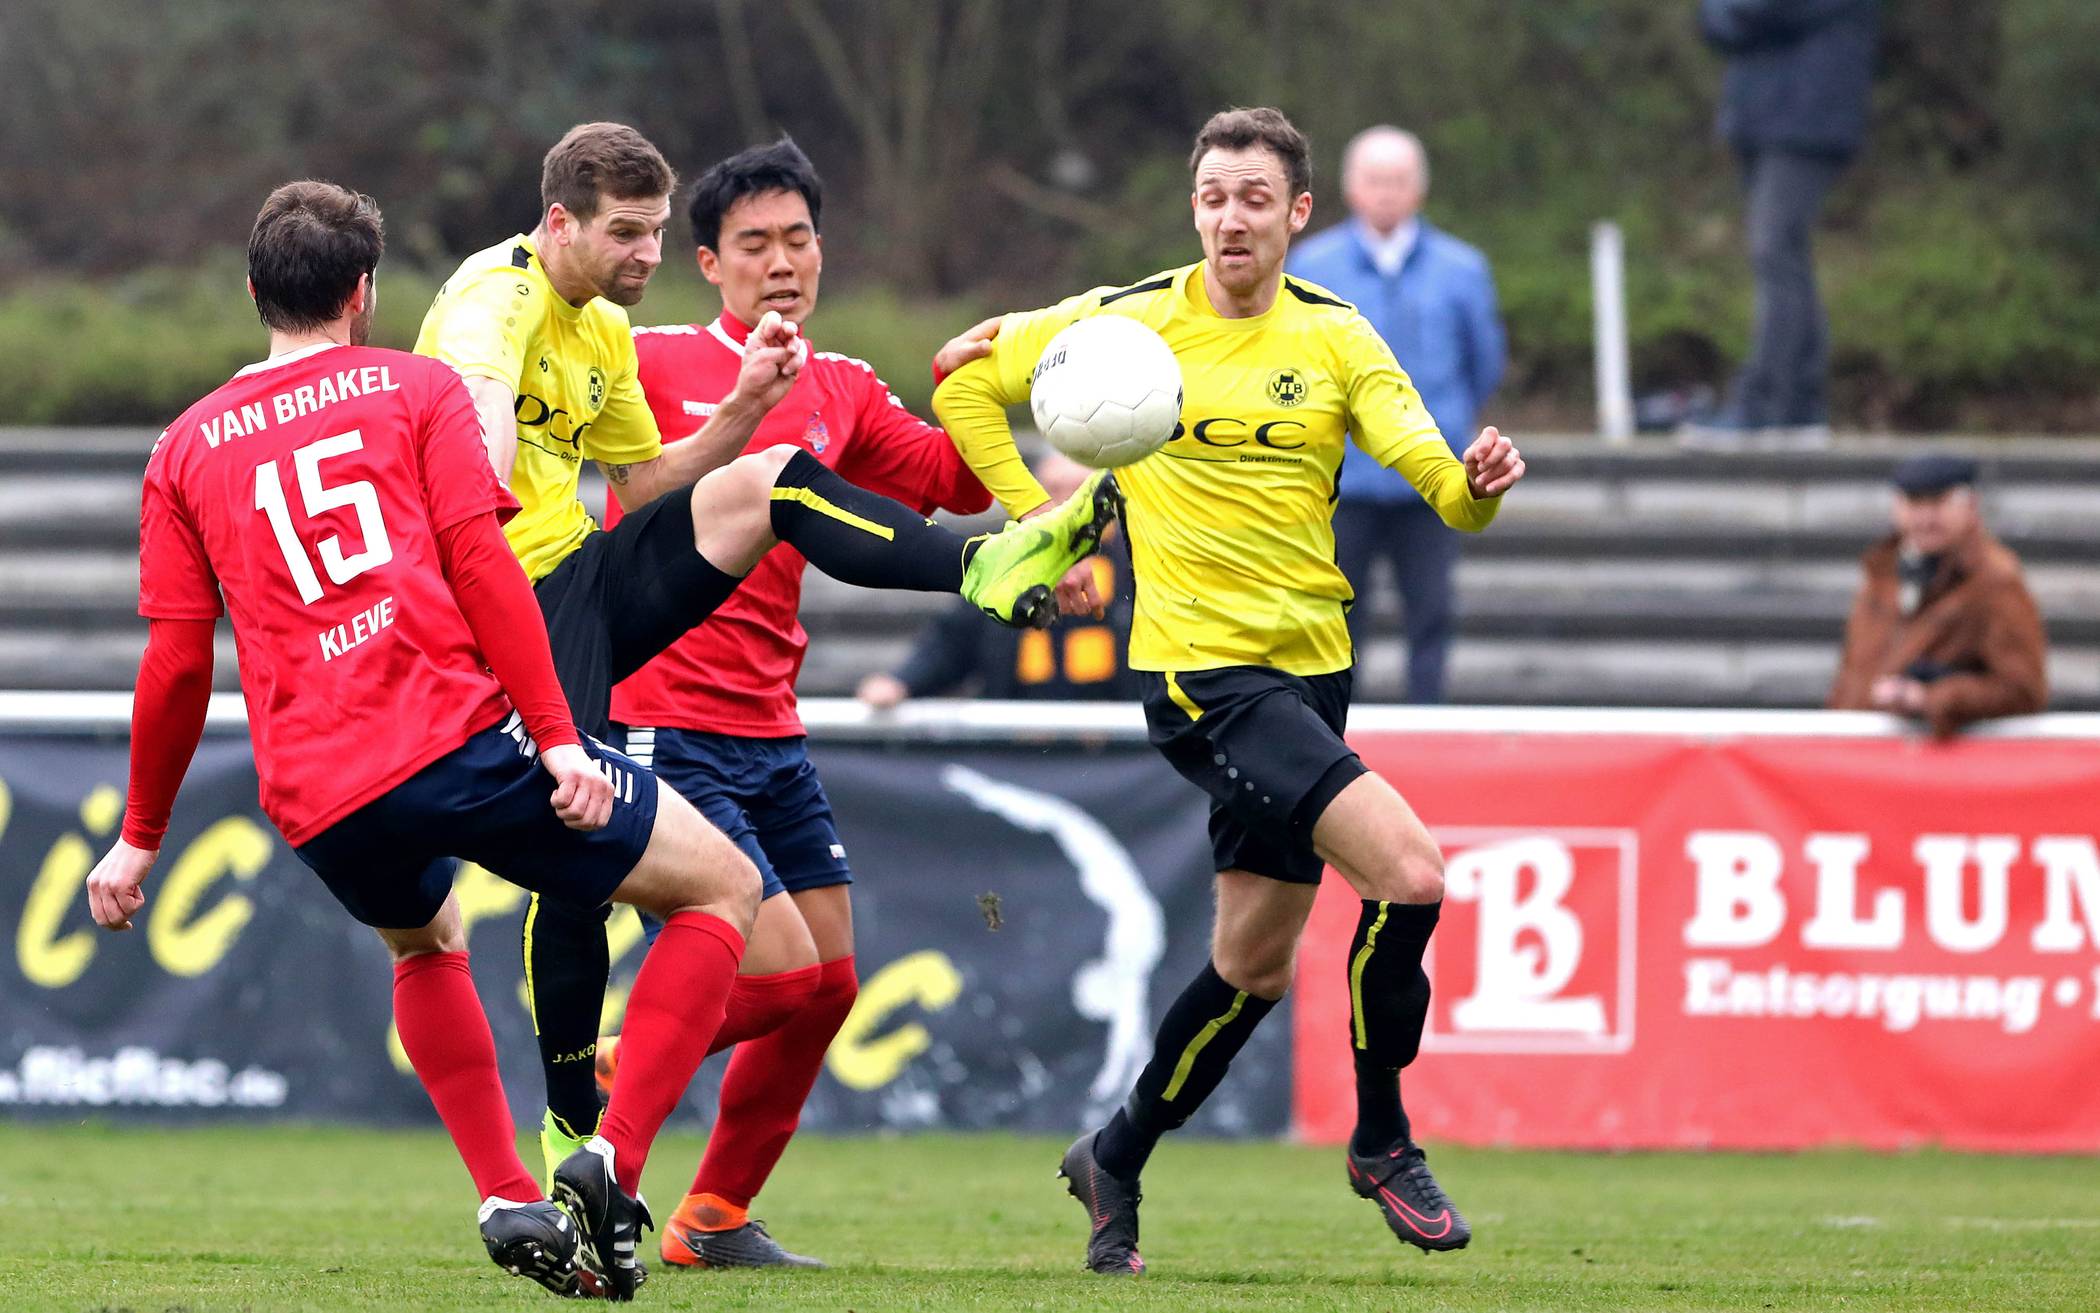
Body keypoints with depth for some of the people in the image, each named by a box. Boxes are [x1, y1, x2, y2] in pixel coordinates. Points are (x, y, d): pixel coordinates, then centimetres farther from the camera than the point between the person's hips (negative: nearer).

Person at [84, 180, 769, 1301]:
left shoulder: (187, 448, 18)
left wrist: (140, 839, 23)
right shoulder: (416, 390, 9)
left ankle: (505, 1199, 19)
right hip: (460, 735, -4)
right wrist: (557, 737, -9)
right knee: (722, 889, 9)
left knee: (425, 945, 36)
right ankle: (612, 1161, -7)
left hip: (317, 806, 4)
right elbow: (481, 567, -4)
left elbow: (176, 663, 14)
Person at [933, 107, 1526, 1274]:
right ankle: (1382, 1139, -4)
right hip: (1200, 665, -5)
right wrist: (1033, 513, -1)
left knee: (1255, 968, 12)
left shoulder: (1333, 337, 4)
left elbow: (1434, 474, -6)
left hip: (1312, 664, 5)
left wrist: (1479, 483, -29)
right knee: (1410, 871, -21)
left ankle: (1116, 1161, 33)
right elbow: (967, 381, 8)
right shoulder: (1128, 321, -3)